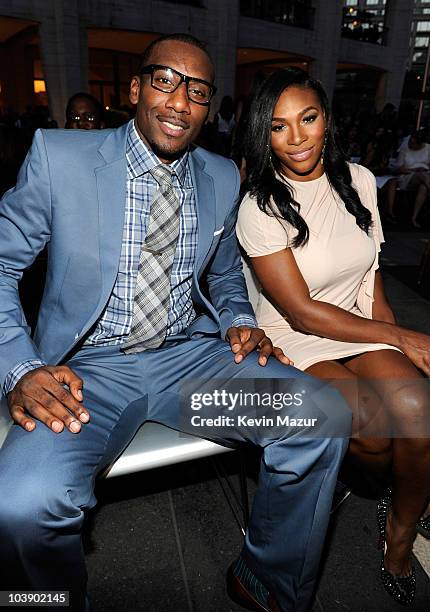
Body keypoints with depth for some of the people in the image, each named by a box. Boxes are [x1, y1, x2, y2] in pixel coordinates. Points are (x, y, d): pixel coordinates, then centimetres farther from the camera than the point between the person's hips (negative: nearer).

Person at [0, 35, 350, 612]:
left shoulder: (224, 179, 8)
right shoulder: (59, 155, -3)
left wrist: (238, 322, -1)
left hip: (191, 356, 3)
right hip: (88, 368, -2)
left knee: (324, 416, -17)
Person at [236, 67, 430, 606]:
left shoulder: (358, 180, 4)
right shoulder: (259, 207, -13)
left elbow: (371, 274, 11)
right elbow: (302, 313, -14)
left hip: (364, 329, 4)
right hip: (295, 342, -3)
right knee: (376, 433, -26)